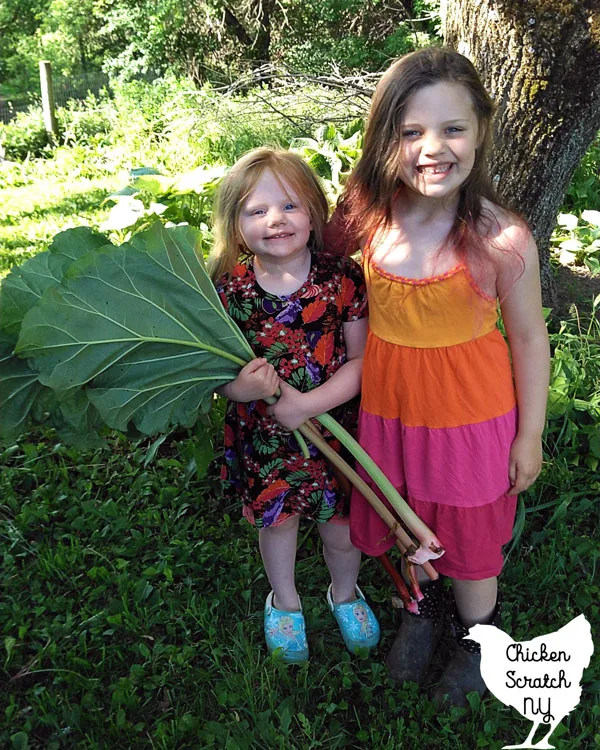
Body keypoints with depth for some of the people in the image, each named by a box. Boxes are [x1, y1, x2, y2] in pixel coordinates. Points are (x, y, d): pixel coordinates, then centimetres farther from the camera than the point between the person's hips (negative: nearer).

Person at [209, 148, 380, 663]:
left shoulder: (342, 279, -14)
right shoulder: (229, 289, -11)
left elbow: (362, 359, -13)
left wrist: (307, 403, -25)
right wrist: (241, 387, -29)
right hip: (263, 434, 1)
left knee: (341, 522, 16)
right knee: (276, 519, 20)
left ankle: (345, 593, 51)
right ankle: (284, 601, 52)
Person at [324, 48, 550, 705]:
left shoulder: (502, 241, -22)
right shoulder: (367, 216, -12)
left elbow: (528, 338, -9)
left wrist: (530, 435, -3)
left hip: (469, 414, -3)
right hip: (385, 405, 4)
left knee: (467, 535, 18)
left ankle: (478, 634, 50)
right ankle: (422, 607, 57)